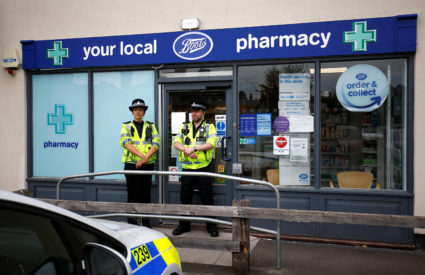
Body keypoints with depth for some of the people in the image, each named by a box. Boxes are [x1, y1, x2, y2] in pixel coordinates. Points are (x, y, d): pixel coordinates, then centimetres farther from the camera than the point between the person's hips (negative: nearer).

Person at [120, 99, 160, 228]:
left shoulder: (151, 126, 11)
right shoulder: (126, 126, 6)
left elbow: (156, 144, -1)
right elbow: (126, 143, -10)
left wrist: (146, 157, -17)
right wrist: (142, 156, -23)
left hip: (148, 165, 2)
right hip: (131, 164, -2)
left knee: (146, 195, 8)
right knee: (133, 195, 1)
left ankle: (146, 223, 17)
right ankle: (132, 223, 10)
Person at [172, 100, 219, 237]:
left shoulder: (209, 127, 4)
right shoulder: (184, 127, 14)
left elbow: (211, 143, -12)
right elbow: (176, 143, 4)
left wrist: (194, 148, -19)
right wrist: (186, 150, -15)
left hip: (203, 168, -3)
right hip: (187, 168, 3)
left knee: (207, 198, 1)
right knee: (185, 197, 10)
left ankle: (211, 226, 13)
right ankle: (184, 224, 24)